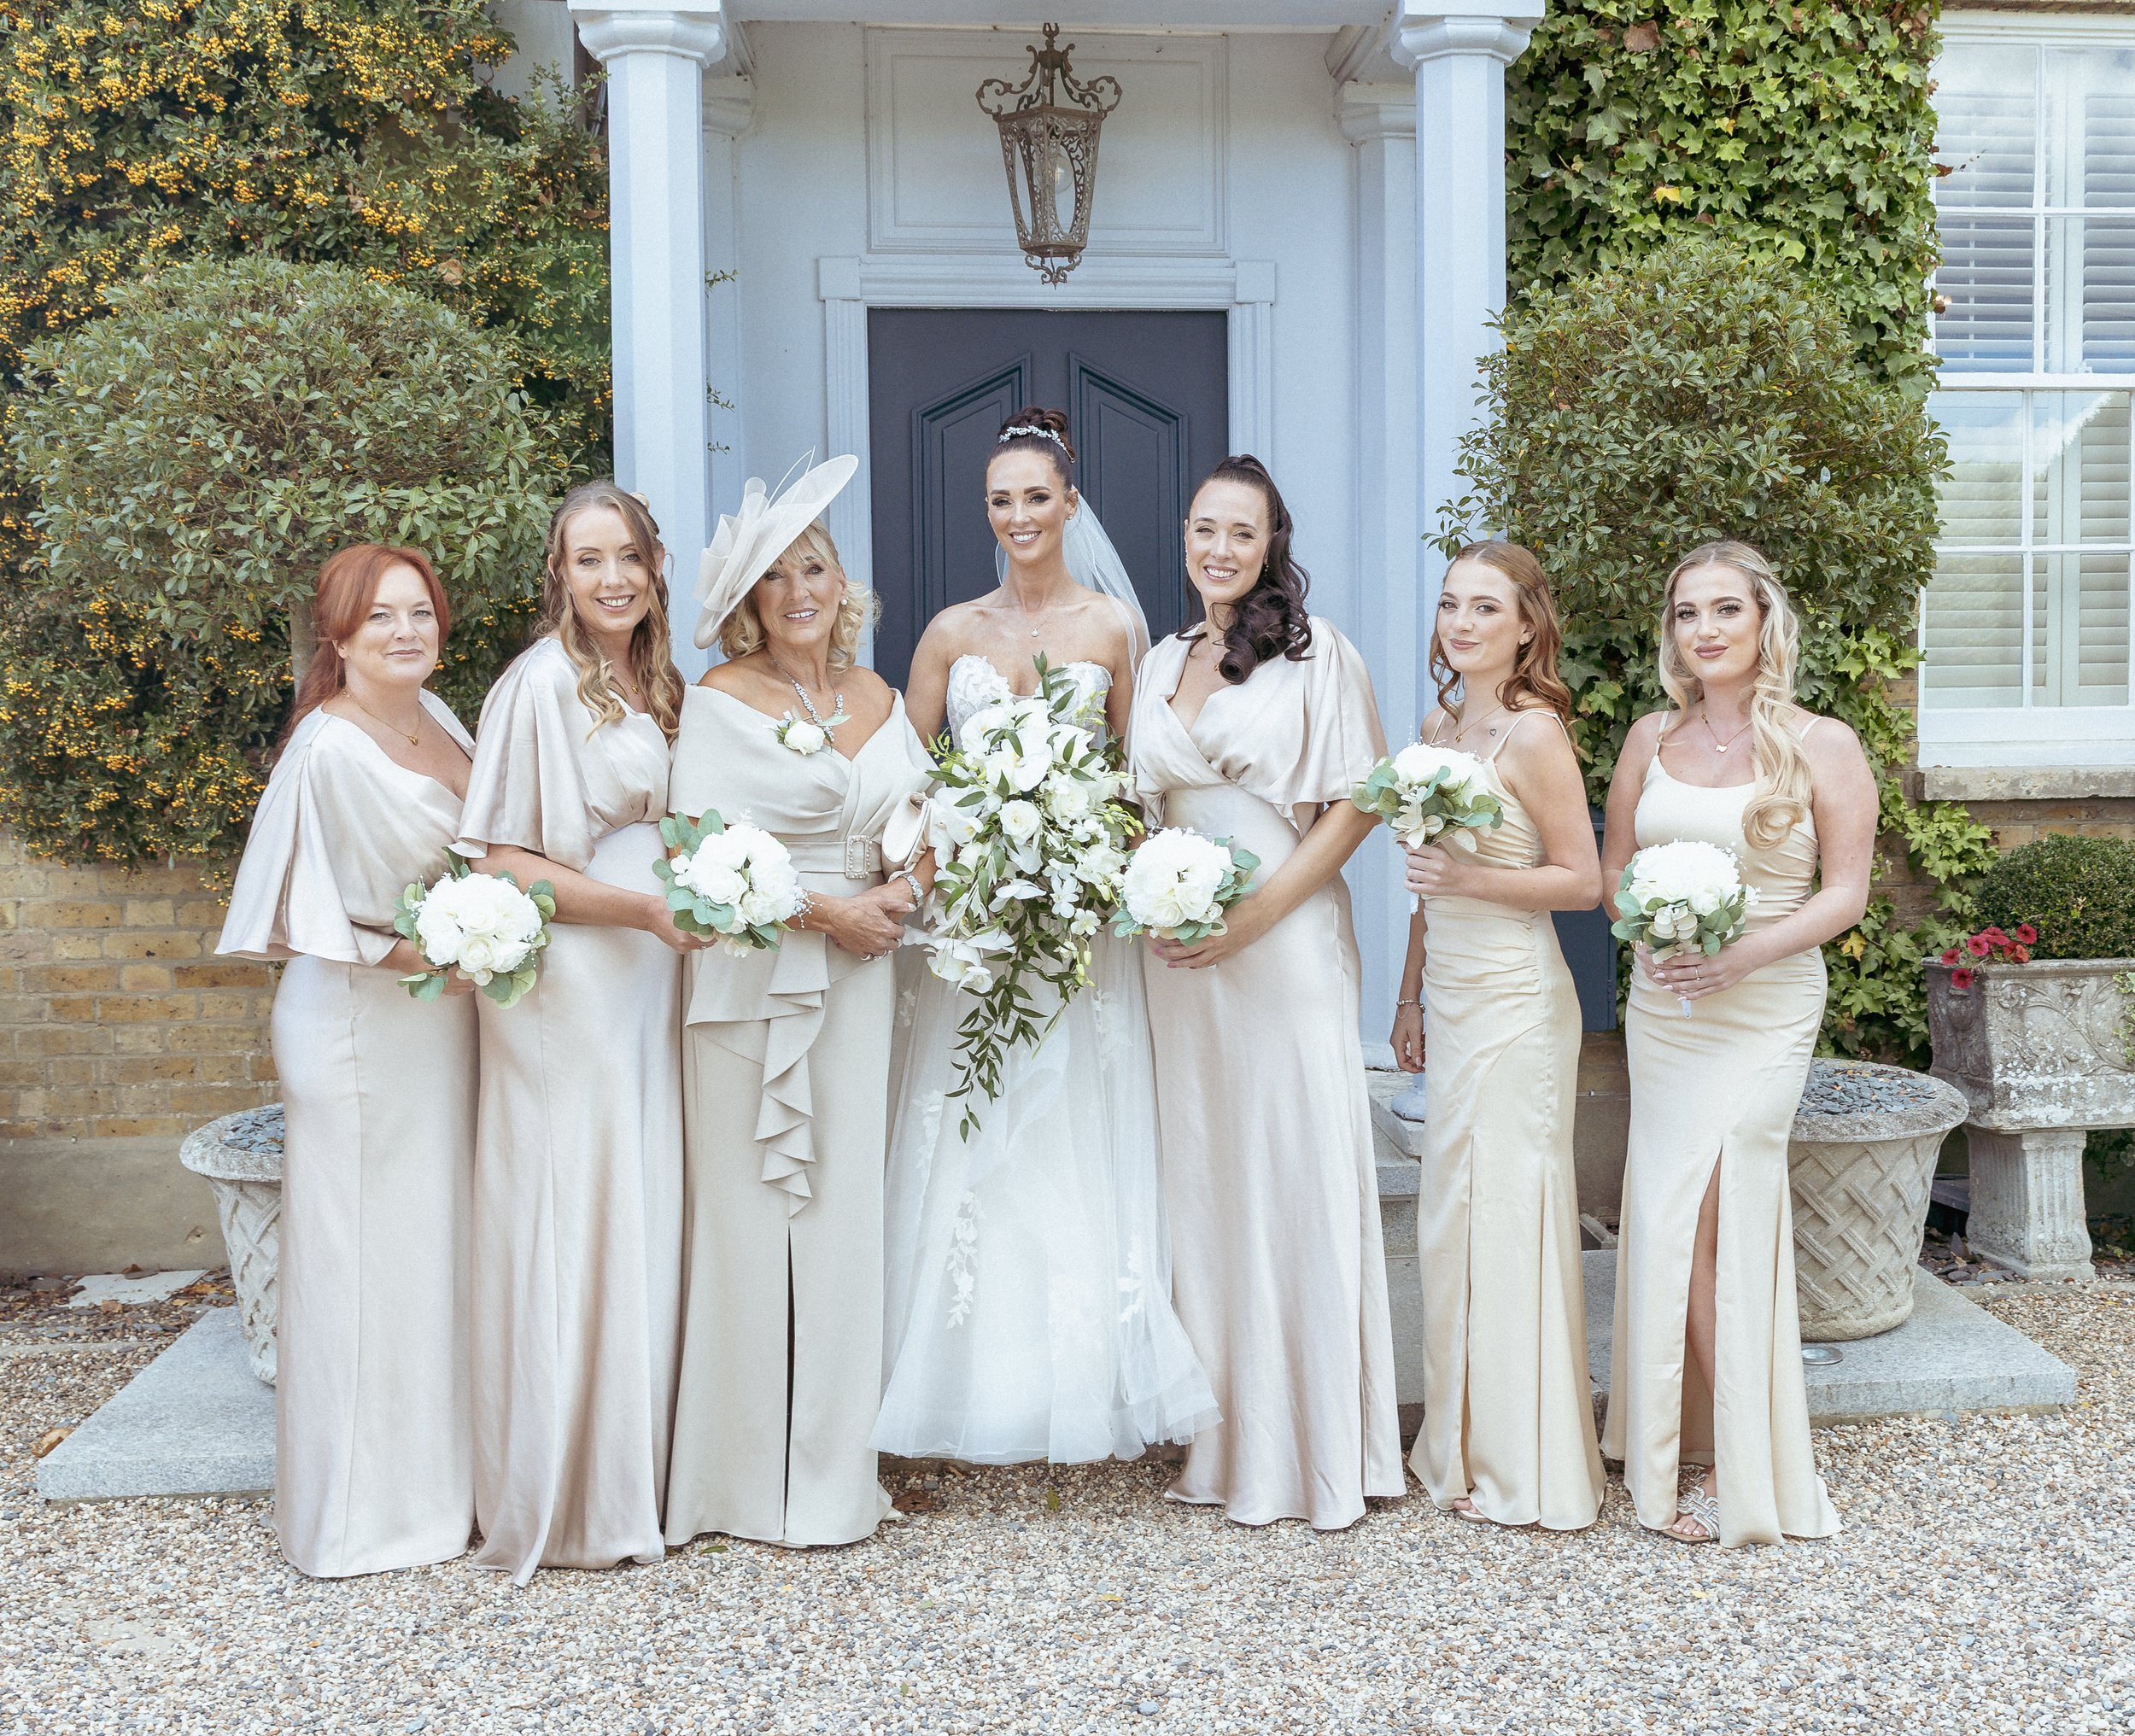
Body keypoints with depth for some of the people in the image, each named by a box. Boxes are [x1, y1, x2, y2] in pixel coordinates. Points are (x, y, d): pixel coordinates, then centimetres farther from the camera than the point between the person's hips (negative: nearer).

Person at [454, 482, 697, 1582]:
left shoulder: (656, 685, 13)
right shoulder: (542, 684, -12)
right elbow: (501, 866, -15)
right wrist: (642, 904, -21)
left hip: (649, 978, 8)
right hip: (568, 988, -8)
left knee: (645, 1219, 11)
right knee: (573, 1218, -2)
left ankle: (636, 1471, 23)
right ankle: (564, 1500, 10)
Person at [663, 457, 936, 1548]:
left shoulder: (880, 700, 13)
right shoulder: (719, 703, -3)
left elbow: (926, 817, 17)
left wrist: (909, 888, -4)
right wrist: (826, 910, -13)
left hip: (858, 984, 5)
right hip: (752, 979, -4)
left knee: (847, 1213, 6)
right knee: (749, 1218, -1)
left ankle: (834, 1474, 17)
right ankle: (749, 1475, 11)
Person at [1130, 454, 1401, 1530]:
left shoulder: (1314, 652, -3)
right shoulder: (1161, 664, 14)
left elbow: (1357, 803, -8)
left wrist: (1257, 912, -15)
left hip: (1286, 944, -5)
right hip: (1179, 949, 5)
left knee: (1295, 1173, -2)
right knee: (1199, 1176, 7)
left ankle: (1317, 1444, 9)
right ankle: (1221, 1436, 18)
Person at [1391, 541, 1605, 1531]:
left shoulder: (1534, 734, -13)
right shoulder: (1438, 726, 10)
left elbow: (1582, 881, -11)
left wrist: (1473, 879, -21)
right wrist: (1410, 994, 18)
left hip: (1514, 999, -8)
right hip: (1452, 994, 8)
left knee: (1503, 1213, -2)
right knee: (1452, 1216, 13)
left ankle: (1525, 1466, 11)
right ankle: (1468, 1446, 26)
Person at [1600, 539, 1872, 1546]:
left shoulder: (1822, 746, -4)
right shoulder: (1652, 739, 8)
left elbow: (1845, 894, -6)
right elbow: (1613, 866, 14)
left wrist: (1744, 953, -20)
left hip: (1764, 1007, -4)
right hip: (1660, 1004, 4)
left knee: (1705, 1219, -9)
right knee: (1676, 1218, 5)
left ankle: (1739, 1468, 5)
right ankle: (1733, 1451, 21)